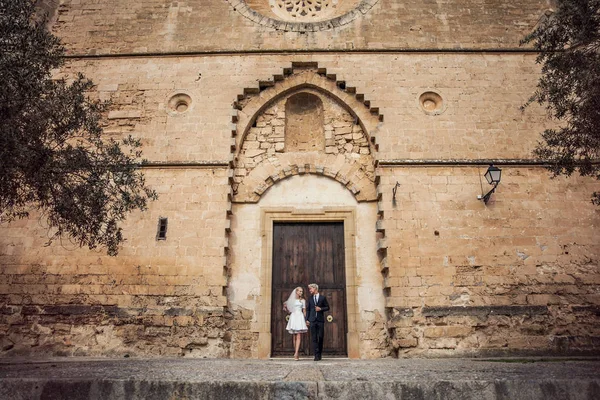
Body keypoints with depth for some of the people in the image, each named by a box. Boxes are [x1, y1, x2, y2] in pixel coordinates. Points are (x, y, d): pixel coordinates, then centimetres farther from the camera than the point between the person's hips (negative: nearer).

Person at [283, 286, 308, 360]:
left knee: (299, 336, -11)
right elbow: (289, 311, 15)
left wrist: (305, 320, 6)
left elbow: (304, 311, 10)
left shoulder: (303, 300, 10)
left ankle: (296, 354, -19)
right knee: (294, 337, 3)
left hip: (300, 317, -1)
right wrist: (285, 307, -3)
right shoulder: (292, 300, 10)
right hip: (293, 317, 1)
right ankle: (296, 354, 11)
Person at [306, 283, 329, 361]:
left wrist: (321, 309, -11)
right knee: (314, 338, -4)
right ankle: (316, 355, -2)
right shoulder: (310, 298, 12)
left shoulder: (322, 297, 4)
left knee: (320, 337, 1)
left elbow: (327, 307, 7)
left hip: (320, 320, -1)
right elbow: (308, 309, 12)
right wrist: (307, 319, 4)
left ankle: (319, 354, 17)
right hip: (312, 320, 2)